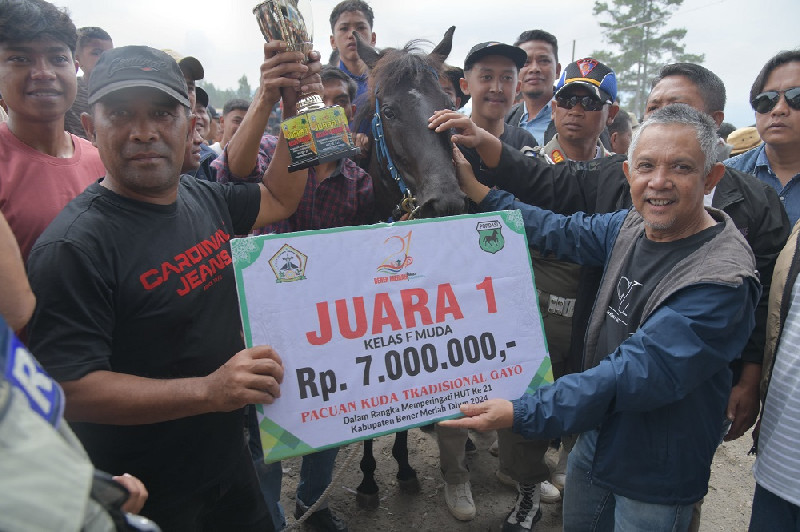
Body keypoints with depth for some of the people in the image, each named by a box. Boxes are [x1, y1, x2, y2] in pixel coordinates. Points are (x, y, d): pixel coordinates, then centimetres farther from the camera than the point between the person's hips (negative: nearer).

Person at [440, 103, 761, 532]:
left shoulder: (721, 279, -29)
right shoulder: (632, 225, -6)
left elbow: (635, 374, -32)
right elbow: (561, 232, 7)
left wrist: (521, 413, -33)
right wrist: (478, 192, 6)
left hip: (654, 480, -6)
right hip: (595, 435, 6)